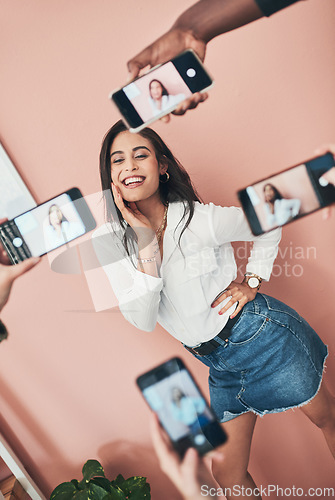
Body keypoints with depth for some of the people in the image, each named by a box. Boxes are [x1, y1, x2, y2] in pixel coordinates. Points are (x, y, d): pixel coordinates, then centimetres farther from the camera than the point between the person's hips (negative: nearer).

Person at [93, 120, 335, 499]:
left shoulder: (202, 219, -18)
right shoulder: (109, 241, -11)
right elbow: (142, 321, -18)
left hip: (264, 335, -2)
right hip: (221, 365, 3)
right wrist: (148, 244, -26)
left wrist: (253, 281, -7)